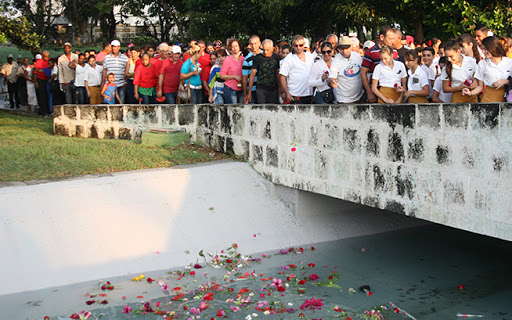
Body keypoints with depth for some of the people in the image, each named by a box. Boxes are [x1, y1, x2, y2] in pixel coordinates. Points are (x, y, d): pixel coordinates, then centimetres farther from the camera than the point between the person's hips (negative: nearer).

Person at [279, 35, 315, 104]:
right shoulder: (288, 59, -6)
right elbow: (282, 77, -9)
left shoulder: (310, 56, 11)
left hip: (308, 94, 6)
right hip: (295, 96, -6)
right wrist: (286, 93, -19)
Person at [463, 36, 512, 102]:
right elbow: (480, 86, 4)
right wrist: (470, 93, -13)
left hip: (505, 96, 0)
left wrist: (505, 81, -11)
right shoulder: (482, 64, 4)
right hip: (489, 97, 0)